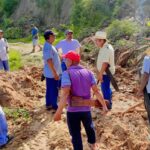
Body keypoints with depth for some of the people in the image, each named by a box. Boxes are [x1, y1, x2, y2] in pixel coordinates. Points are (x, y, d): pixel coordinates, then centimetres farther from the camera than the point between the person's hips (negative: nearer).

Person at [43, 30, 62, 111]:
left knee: (50, 89, 17)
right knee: (54, 90, 1)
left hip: (50, 73, 10)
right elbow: (49, 61, -26)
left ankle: (49, 104, 28)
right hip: (52, 73, -10)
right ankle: (54, 106, 11)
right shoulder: (48, 47, -22)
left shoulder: (49, 46, 11)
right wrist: (55, 73, -25)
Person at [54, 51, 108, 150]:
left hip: (73, 110, -5)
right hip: (86, 109, 6)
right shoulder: (88, 73, -1)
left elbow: (65, 94, -26)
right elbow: (96, 91, -5)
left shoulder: (67, 74, -15)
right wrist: (104, 105, 3)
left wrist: (58, 112, -26)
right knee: (89, 127, 31)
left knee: (76, 134, 10)